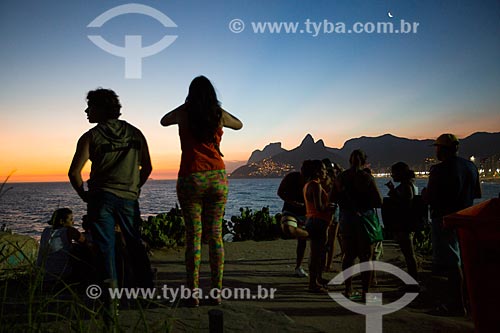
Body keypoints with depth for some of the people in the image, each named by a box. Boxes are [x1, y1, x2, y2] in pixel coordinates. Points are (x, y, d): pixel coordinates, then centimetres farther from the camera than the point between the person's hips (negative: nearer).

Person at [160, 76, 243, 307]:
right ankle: (216, 292, 8)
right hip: (218, 177, 2)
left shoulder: (185, 113, -1)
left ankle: (193, 293, 2)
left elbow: (164, 121, 19)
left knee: (193, 235, 1)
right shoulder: (219, 114, 4)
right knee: (215, 234, 6)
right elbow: (238, 124, 24)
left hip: (190, 179, -2)